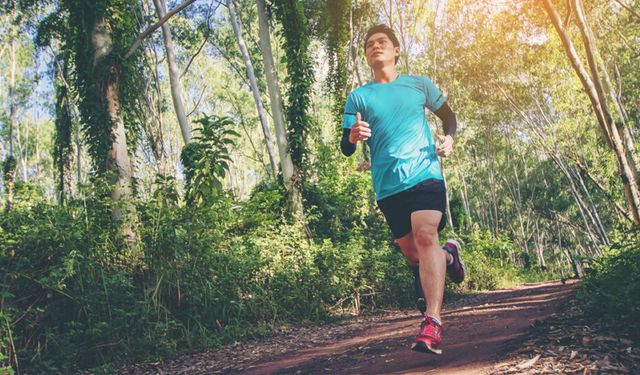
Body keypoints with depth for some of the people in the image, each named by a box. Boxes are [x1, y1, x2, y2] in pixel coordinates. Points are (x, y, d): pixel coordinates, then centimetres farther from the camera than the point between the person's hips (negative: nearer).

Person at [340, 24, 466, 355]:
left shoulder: (420, 85, 10)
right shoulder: (358, 97, 8)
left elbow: (448, 115, 24)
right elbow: (346, 149, 3)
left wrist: (448, 138, 1)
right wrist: (353, 136, -21)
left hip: (424, 172, -2)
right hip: (387, 185, 2)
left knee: (425, 235, -24)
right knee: (411, 253, 9)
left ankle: (431, 325, -26)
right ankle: (448, 255, 43)